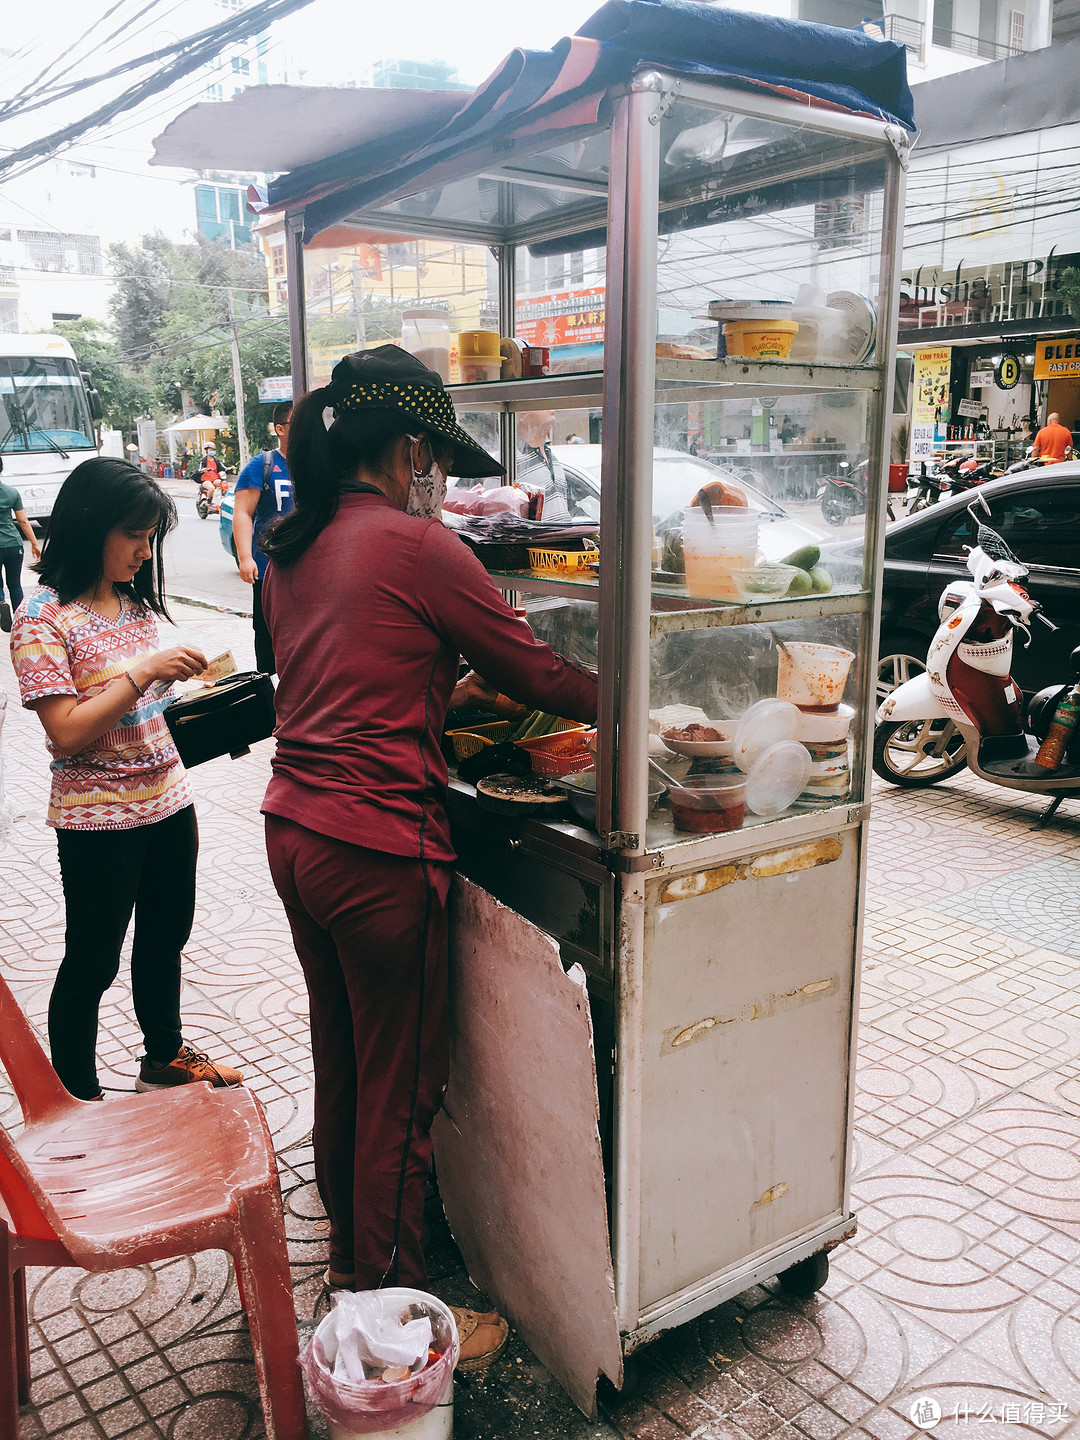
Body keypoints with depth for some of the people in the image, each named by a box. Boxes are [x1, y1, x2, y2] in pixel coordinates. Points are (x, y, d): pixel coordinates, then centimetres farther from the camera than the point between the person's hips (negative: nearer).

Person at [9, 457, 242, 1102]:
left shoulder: (136, 600, 6)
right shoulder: (44, 617, -15)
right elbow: (68, 734, -21)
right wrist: (143, 672, -25)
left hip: (168, 800, 7)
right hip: (99, 819, -7)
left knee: (166, 938, 21)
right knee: (92, 963, 8)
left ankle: (165, 1056, 41)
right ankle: (79, 1099, 26)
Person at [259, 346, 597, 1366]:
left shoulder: (292, 548, 10)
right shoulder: (415, 545, -14)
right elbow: (536, 672, -7)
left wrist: (454, 689, 19)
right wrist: (614, 697, 9)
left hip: (292, 831, 9)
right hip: (376, 849, -9)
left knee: (341, 1063, 23)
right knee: (400, 1089, 7)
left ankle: (350, 1255, 42)